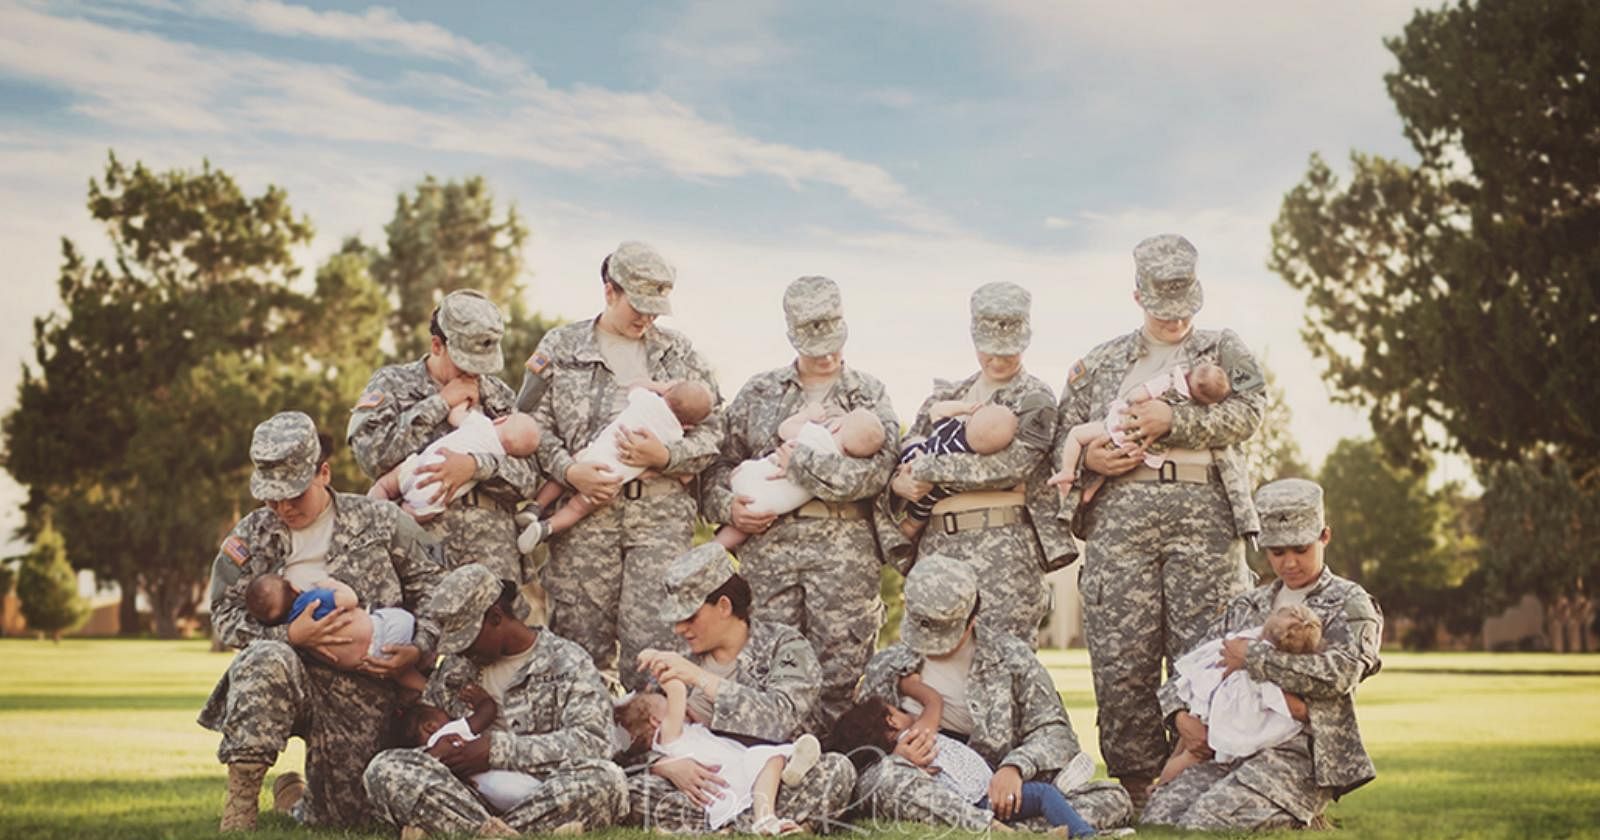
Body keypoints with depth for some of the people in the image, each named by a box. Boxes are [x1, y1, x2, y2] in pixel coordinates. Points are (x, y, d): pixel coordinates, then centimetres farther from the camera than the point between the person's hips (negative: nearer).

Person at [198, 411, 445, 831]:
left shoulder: (379, 521, 2)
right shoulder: (251, 536, 4)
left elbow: (430, 584, 8)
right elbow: (225, 617, 0)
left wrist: (418, 648, -8)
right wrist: (290, 635, -17)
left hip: (362, 685, 1)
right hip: (285, 679, -1)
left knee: (340, 819, -1)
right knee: (266, 658, -39)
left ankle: (294, 798, 39)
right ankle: (239, 803, -26)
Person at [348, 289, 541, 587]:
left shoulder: (497, 395, 16)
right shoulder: (392, 384, 10)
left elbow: (527, 477, 5)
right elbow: (372, 455, -9)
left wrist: (475, 466, -15)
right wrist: (440, 404, -4)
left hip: (494, 554, 2)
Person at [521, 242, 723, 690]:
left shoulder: (680, 352, 14)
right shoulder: (561, 346, 11)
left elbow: (712, 430, 10)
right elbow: (534, 424, 6)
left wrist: (666, 456, -9)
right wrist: (569, 471, -10)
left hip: (662, 508, 0)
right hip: (584, 508, 0)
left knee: (653, 637, -6)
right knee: (580, 638, 2)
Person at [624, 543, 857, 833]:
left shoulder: (785, 647, 1)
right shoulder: (680, 662, 11)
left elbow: (781, 719, -18)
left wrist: (701, 678, -22)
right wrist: (668, 765, -18)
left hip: (774, 788, -3)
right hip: (707, 791, 3)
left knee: (836, 769, -31)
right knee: (632, 789, -25)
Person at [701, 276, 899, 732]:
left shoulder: (870, 394, 10)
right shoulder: (758, 393, 16)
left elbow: (876, 471, -6)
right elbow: (721, 460, 16)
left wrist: (798, 462, -9)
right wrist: (727, 505, -3)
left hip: (844, 544, -1)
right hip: (767, 541, 2)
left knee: (841, 667, -3)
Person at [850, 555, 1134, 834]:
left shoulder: (1012, 658, 5)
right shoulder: (886, 668, 7)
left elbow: (1056, 731, 1)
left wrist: (1015, 767, -20)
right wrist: (897, 755, -13)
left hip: (996, 792, 1)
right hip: (929, 798, -1)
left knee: (1113, 800, -20)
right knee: (886, 775, -35)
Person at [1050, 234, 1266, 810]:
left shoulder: (1225, 350, 17)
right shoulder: (1100, 363, 21)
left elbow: (1248, 410, -2)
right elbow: (1064, 437, 20)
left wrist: (1174, 420, -13)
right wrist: (1089, 456, -2)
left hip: (1204, 512, -1)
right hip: (1119, 515, 1)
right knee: (1121, 655, -4)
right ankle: (1133, 786, 3)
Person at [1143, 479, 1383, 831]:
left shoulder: (1350, 603, 6)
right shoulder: (1247, 607, 23)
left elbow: (1341, 672, -14)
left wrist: (1253, 656, -11)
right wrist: (1180, 714, -1)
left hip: (1302, 753, -6)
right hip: (1232, 747, 6)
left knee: (1207, 821, -28)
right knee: (1159, 813, -18)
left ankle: (1300, 822, 2)